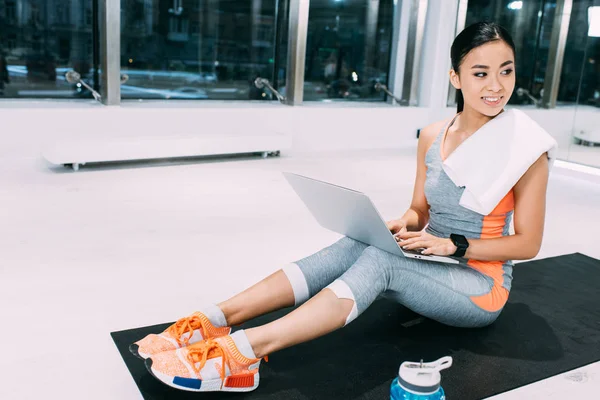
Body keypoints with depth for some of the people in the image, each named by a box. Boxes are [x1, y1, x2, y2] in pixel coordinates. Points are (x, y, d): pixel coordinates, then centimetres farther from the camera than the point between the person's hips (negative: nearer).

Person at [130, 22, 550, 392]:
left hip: (481, 286, -5)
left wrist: (455, 245, -21)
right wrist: (404, 225, -12)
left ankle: (246, 347, -46)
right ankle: (212, 319, -33)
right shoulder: (433, 136, 1)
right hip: (432, 267, 5)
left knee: (380, 258, -32)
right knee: (355, 245, -25)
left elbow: (528, 243, -10)